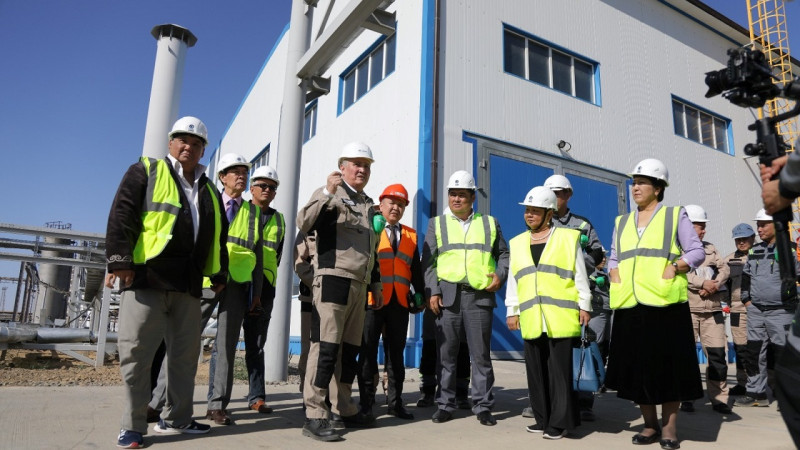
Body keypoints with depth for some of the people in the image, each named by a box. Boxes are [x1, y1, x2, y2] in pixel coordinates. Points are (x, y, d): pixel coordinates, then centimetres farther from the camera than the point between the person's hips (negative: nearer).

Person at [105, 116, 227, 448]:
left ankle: (176, 418, 22)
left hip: (188, 285, 5)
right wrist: (120, 260, -15)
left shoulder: (208, 191, 20)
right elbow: (122, 215, -5)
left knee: (185, 354, 9)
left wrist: (218, 274, 17)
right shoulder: (146, 172, 6)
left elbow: (218, 238, 22)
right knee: (136, 351, -3)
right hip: (146, 278, -5)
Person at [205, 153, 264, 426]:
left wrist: (257, 291, 5)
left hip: (238, 283, 2)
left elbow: (258, 253, 12)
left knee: (227, 344, 3)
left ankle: (217, 405, 9)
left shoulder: (253, 212, 15)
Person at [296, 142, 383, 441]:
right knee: (325, 348, -9)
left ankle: (344, 409, 24)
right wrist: (327, 192, -27)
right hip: (333, 281, -8)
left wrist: (376, 284, 23)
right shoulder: (330, 196, 0)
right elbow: (304, 223, -19)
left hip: (359, 286, 8)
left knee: (350, 349, 12)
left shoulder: (368, 205, 22)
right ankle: (314, 416, -3)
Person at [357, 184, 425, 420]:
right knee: (368, 351, 4)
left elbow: (416, 268, 16)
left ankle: (395, 402, 19)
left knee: (396, 352, 10)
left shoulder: (410, 235, 15)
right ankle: (366, 401, 13)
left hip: (400, 303, 4)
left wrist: (420, 294, 10)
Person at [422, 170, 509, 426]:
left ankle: (483, 406, 15)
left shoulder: (489, 223, 14)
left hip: (480, 296, 0)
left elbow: (503, 254, 19)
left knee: (481, 354, 4)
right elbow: (428, 261, 5)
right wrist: (432, 292, -5)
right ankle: (445, 405, 17)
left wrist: (501, 275, 0)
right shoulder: (437, 224, 11)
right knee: (446, 354, 5)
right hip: (447, 296, 0)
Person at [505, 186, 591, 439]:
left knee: (560, 370, 0)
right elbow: (513, 280, 15)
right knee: (536, 372, 9)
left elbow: (580, 276, 3)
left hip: (561, 317, -4)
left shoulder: (569, 238, 3)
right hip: (531, 319, 4)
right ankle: (543, 419, 22)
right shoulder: (518, 243, 13)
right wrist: (512, 310, 12)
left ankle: (560, 422, 11)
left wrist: (584, 306, 0)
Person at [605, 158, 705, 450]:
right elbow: (613, 258, 21)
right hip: (630, 306, 4)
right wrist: (614, 274, 0)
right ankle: (650, 424, 19)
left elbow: (697, 252, 0)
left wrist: (672, 269, -15)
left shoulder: (675, 215, 5)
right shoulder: (622, 222, 17)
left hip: (664, 304, -4)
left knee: (668, 365, 1)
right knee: (637, 365, 6)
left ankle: (669, 426, 13)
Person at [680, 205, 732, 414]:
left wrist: (714, 284, -10)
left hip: (712, 308, 5)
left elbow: (724, 269, 8)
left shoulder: (710, 248, 18)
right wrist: (704, 283, -15)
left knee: (717, 354, 3)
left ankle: (718, 398, 13)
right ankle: (686, 398, 11)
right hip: (687, 308, -4)